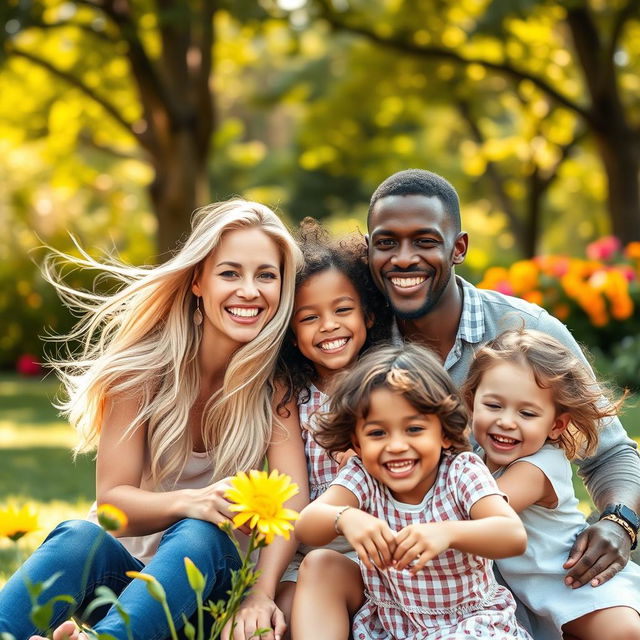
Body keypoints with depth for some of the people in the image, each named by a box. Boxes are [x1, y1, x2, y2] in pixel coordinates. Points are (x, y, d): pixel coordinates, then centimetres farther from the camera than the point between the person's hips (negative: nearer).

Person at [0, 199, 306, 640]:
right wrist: (186, 502, -33)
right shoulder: (147, 364, -8)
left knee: (197, 536, -35)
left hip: (214, 573, 0)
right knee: (80, 537, -34)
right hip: (125, 566, 0)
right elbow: (112, 498, -10)